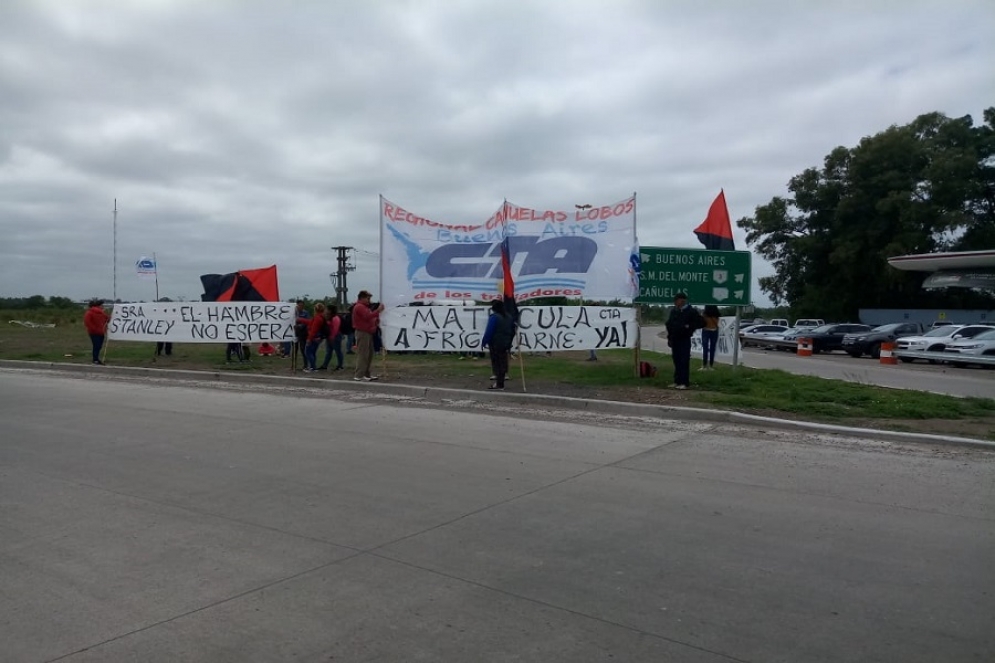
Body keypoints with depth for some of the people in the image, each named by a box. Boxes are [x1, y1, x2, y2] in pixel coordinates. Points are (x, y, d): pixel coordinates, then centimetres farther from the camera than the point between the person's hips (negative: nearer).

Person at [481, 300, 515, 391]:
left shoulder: (493, 317, -13)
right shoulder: (508, 317, 11)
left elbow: (489, 331, -18)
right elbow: (512, 332, 16)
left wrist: (484, 342, -11)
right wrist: (509, 343, 24)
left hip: (495, 344, -7)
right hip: (505, 344, 7)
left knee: (496, 363, -2)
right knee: (502, 362, 10)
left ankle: (499, 384, -4)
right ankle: (500, 383, 16)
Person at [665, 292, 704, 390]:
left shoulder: (691, 311, -5)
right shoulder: (673, 311, 12)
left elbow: (701, 323, -7)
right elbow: (669, 323, 21)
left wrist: (689, 327, -15)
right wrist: (669, 337, 14)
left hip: (684, 340, -6)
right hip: (674, 340, 6)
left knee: (684, 361, -8)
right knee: (676, 361, 9)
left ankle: (685, 383, -6)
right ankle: (677, 381, 15)